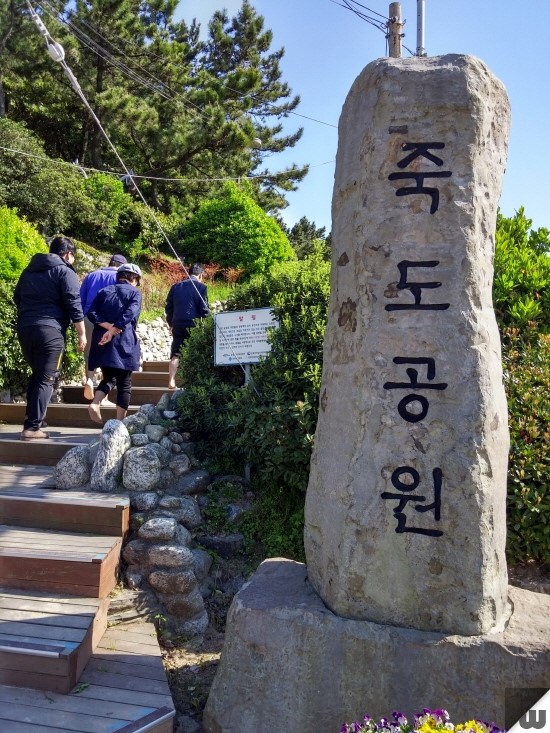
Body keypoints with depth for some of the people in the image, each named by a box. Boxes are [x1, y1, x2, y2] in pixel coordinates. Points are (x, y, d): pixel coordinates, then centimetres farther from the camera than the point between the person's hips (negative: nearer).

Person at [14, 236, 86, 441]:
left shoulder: (29, 270, 18)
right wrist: (82, 334, -6)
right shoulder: (65, 272, -3)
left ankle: (30, 419, 22)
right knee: (46, 379, -3)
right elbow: (74, 305, -10)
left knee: (36, 374, 21)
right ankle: (32, 427, -6)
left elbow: (17, 297, 25)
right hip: (50, 330, -7)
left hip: (24, 329, 7)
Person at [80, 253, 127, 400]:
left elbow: (81, 300, 13)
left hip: (90, 319, 2)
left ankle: (89, 379, -8)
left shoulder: (91, 275, 15)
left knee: (90, 353, 15)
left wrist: (82, 320, 17)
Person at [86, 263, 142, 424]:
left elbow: (92, 313, 1)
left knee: (108, 378, 19)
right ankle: (119, 422, 4)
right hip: (124, 343, -4)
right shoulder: (134, 292, 3)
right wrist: (112, 331, -15)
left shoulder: (104, 291, 14)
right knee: (124, 383, 5)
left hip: (102, 342, 4)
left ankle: (95, 403, -6)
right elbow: (129, 315, -14)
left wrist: (108, 326, -7)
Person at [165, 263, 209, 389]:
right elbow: (204, 309, -5)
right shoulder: (201, 287, -2)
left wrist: (170, 324, 21)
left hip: (177, 325, 4)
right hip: (194, 326, -4)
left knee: (176, 354, 8)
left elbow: (168, 307, 12)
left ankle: (171, 381, 1)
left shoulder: (176, 287, 11)